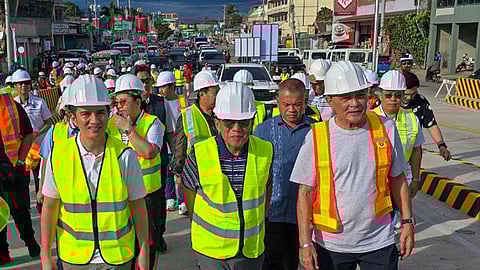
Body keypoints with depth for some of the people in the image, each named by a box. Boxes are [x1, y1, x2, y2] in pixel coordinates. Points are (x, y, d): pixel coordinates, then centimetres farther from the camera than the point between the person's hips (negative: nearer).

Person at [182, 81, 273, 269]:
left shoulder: (265, 151, -8)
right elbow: (188, 189, 0)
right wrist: (201, 229, 6)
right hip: (211, 249, -2)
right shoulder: (200, 154, -15)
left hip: (253, 249, 2)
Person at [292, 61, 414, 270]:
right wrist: (305, 243, -9)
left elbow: (397, 179, 7)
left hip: (378, 241, 1)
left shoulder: (386, 128, -4)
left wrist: (407, 222, 5)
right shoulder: (316, 137, -10)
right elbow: (305, 193, -7)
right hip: (331, 244, -1)